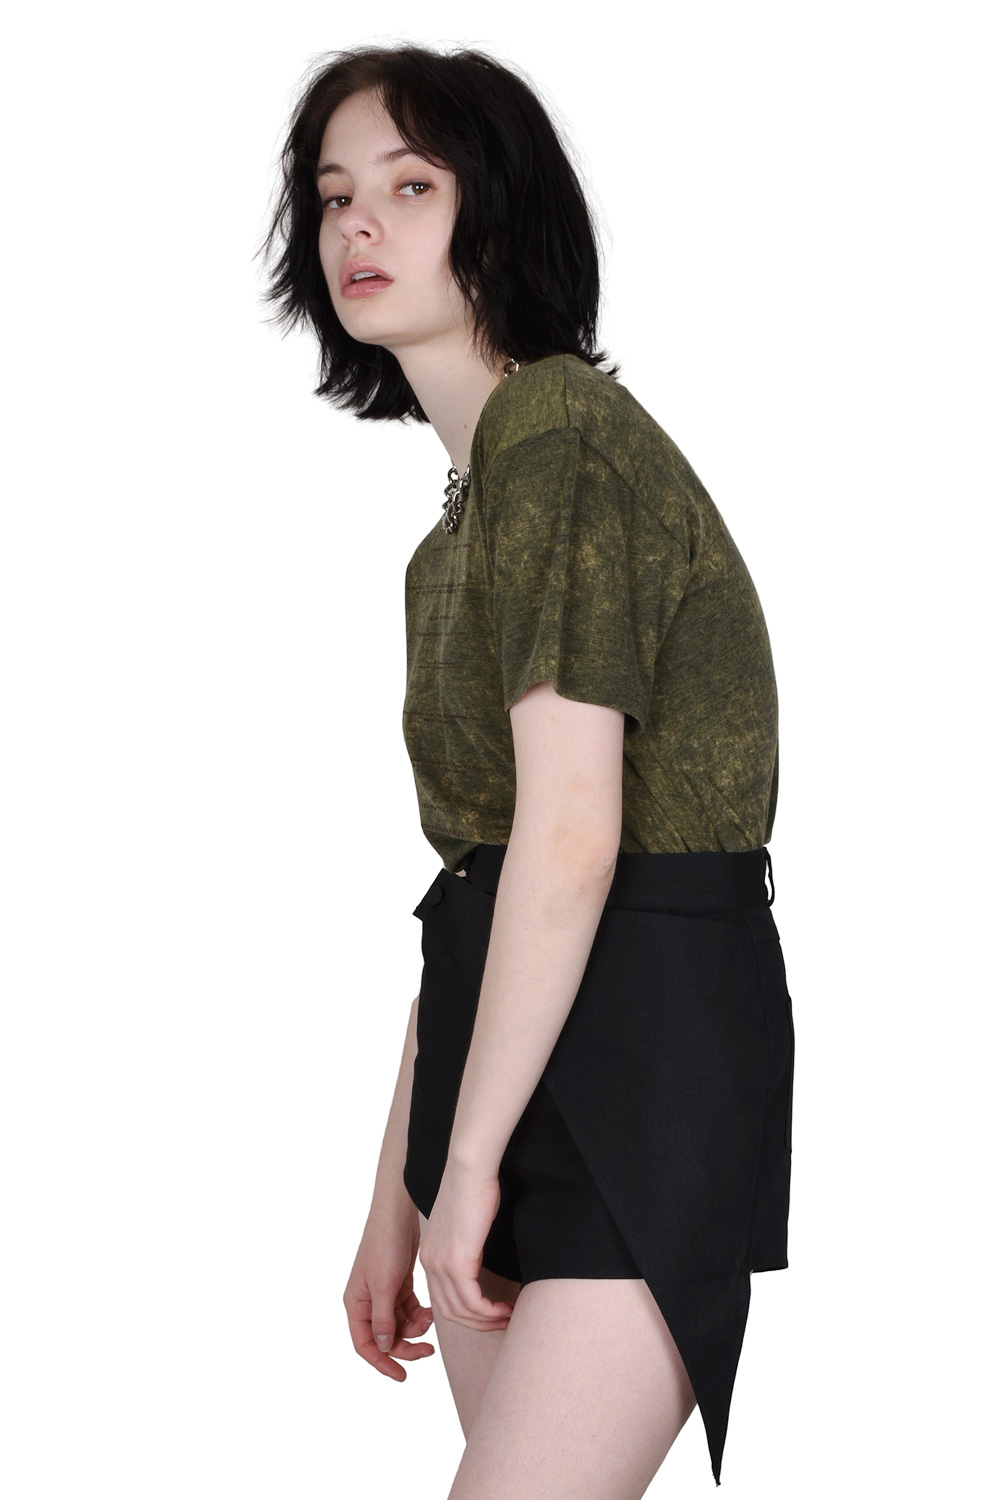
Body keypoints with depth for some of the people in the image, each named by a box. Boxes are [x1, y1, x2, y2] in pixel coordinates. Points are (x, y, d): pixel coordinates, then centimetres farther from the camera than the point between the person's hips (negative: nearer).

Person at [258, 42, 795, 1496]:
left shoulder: (556, 429, -12)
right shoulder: (468, 499, 18)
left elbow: (573, 838, -19)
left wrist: (471, 1156, -13)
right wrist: (398, 1200, 16)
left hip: (646, 1044, -9)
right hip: (518, 1019, 10)